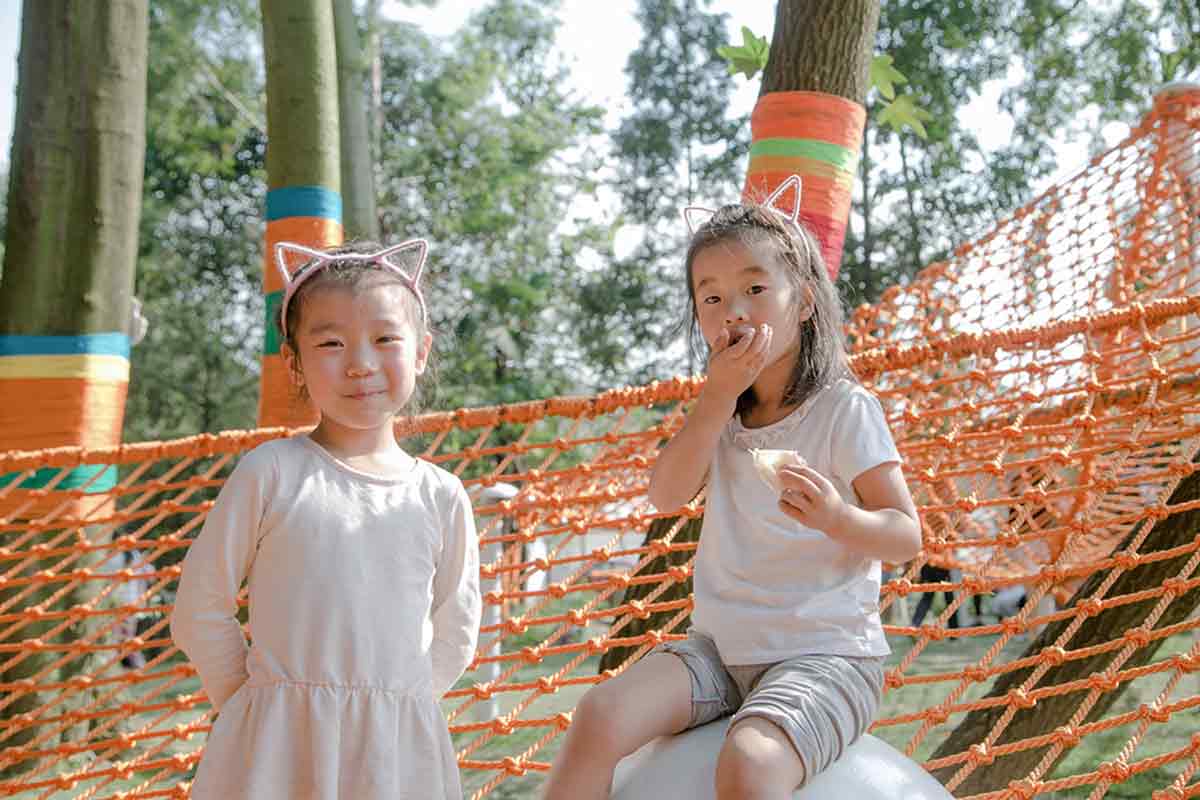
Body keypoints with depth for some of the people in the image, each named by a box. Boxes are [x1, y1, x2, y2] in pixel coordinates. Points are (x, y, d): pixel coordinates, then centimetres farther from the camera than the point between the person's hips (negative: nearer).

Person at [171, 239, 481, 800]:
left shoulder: (440, 496, 2)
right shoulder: (271, 472, -5)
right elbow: (201, 611, 0)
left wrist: (394, 709, 7)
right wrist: (260, 706, 3)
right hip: (279, 746, -2)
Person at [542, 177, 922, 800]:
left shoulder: (843, 409, -7)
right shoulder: (722, 410, 10)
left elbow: (906, 536, -8)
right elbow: (668, 494, -4)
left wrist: (838, 517, -30)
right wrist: (720, 394, -12)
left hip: (823, 654, -5)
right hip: (722, 645, 5)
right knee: (600, 715, -18)